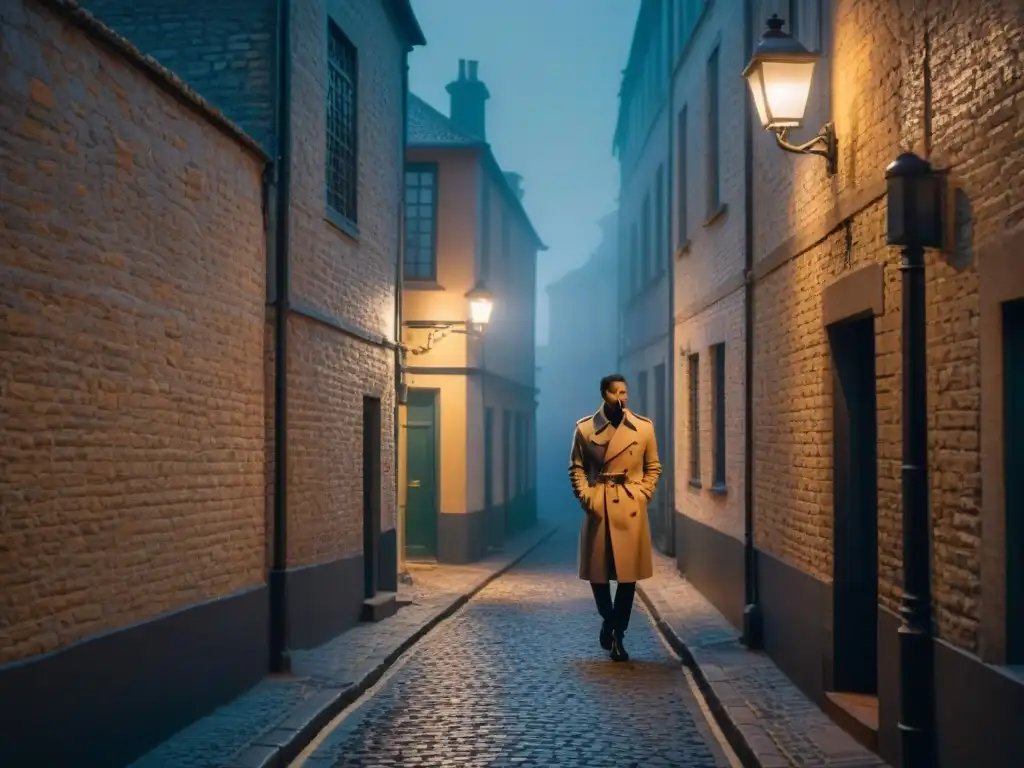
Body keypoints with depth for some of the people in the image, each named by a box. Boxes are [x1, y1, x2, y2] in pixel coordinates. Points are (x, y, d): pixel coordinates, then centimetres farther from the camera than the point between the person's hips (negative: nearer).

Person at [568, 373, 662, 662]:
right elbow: (576, 467, 7)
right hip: (597, 507, 0)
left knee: (628, 573, 0)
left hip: (631, 509, 0)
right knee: (596, 571, 7)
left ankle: (618, 634, 13)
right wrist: (585, 496, -4)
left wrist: (642, 495, -1)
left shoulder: (644, 427, 1)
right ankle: (607, 619, 34)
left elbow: (653, 468, 10)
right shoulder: (584, 428, 0)